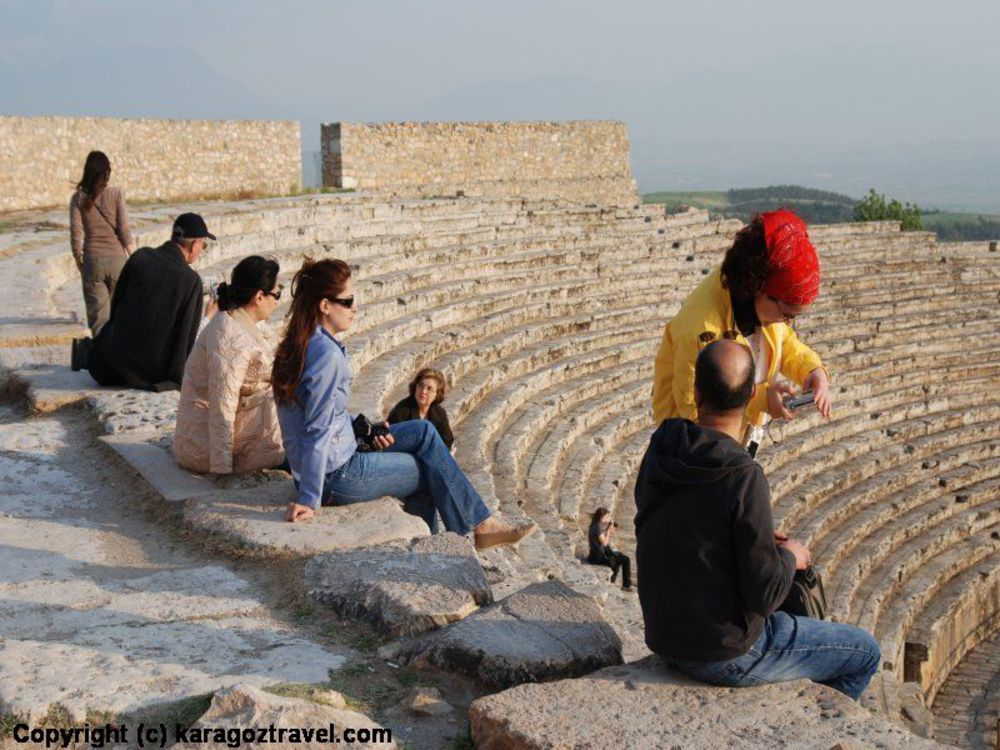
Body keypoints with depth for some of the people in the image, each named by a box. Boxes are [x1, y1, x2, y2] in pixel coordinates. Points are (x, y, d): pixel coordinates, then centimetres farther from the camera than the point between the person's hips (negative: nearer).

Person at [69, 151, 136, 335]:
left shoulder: (78, 198, -1)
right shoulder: (115, 194, -4)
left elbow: (75, 234, -3)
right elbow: (124, 230, -6)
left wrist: (79, 263, 8)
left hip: (92, 261, 0)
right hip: (116, 259, 0)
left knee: (98, 316, 4)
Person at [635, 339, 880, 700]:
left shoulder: (658, 452, -5)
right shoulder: (744, 478, -26)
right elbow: (764, 595, -22)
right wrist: (789, 556, -2)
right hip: (726, 654, -7)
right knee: (865, 652, 14)